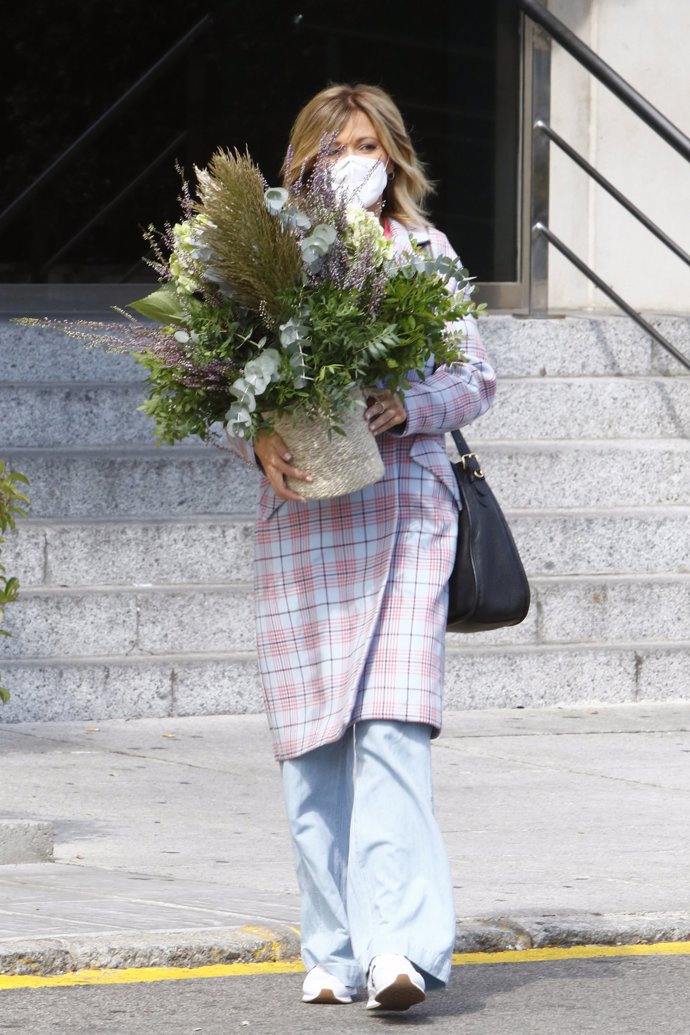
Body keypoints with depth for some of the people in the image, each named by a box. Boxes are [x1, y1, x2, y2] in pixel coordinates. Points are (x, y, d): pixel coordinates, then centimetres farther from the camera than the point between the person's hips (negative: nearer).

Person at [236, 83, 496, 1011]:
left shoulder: (426, 251, 11)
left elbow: (475, 378, 9)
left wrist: (408, 407, -10)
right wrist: (261, 442, -11)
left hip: (403, 505, -1)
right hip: (299, 516, 1)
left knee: (390, 726, -15)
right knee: (312, 740, 1)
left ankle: (397, 947, -23)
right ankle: (334, 952, 7)